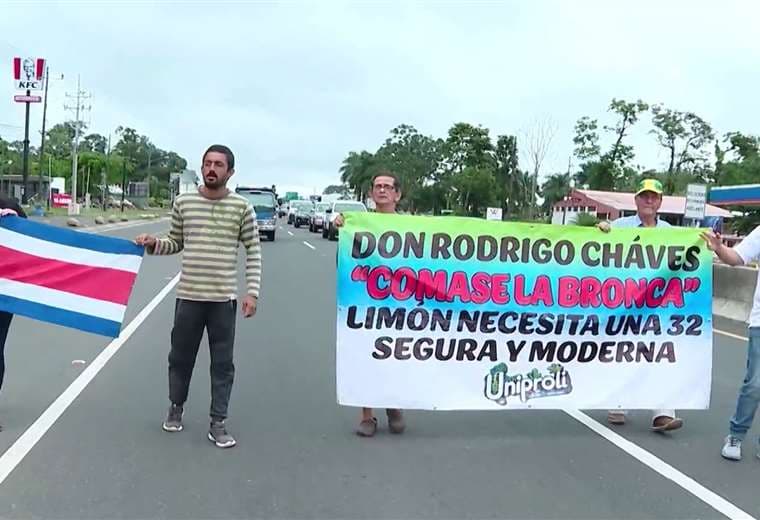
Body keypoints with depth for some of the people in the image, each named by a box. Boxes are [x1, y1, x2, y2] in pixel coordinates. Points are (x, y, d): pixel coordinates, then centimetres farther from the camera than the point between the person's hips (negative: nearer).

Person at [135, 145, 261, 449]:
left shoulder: (241, 207, -2)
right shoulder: (183, 203, 3)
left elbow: (253, 252, 1)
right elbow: (176, 244, 13)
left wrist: (252, 292, -6)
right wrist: (153, 245, -7)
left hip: (224, 298, -1)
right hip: (188, 295, 2)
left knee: (222, 364, 4)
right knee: (180, 357, 14)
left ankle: (217, 423, 13)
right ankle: (176, 409, 35)